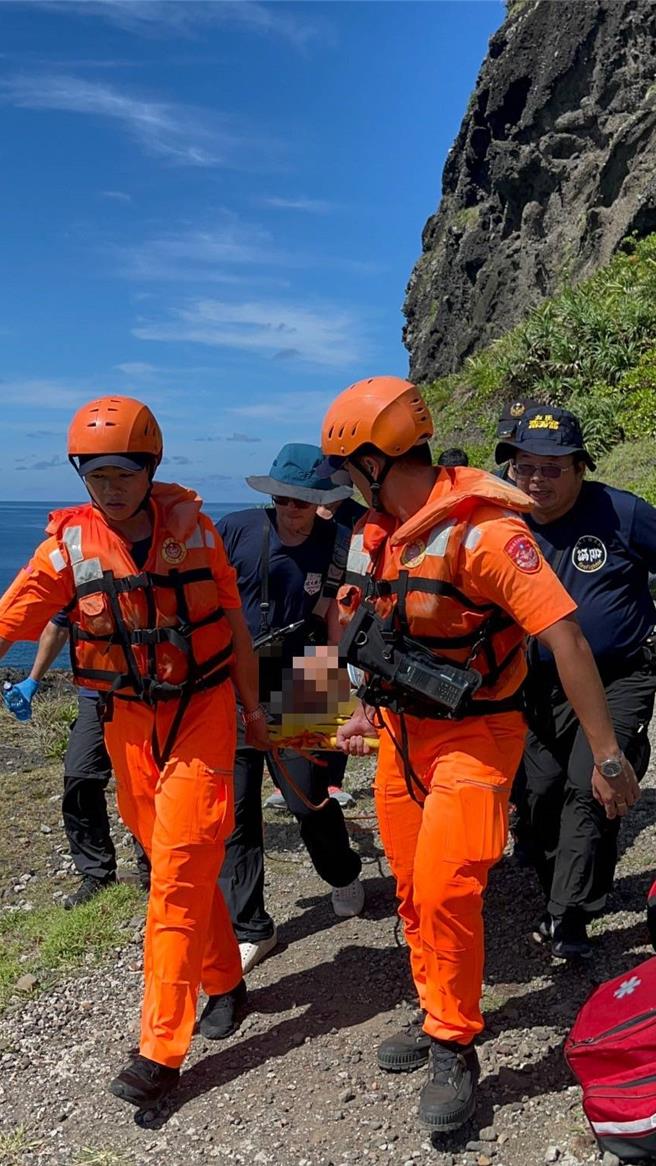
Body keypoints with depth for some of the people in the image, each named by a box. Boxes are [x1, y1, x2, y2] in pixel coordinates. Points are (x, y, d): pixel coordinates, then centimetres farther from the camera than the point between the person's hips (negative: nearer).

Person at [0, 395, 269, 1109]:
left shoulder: (191, 528, -7)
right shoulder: (69, 546, -8)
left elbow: (233, 625, 2)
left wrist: (253, 710, 7)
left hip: (202, 711, -2)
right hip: (129, 721, 2)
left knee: (180, 870, -5)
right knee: (175, 865, 14)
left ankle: (161, 1049, 3)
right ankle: (224, 981, 37)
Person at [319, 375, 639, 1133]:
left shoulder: (483, 528, -22)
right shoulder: (377, 534, 4)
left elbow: (565, 637, -24)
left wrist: (607, 755, -23)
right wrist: (370, 713, 15)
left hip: (472, 737, -7)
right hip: (402, 734, 8)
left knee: (445, 891, -10)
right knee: (412, 889, 14)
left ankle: (454, 1053, 13)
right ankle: (438, 1019, 35)